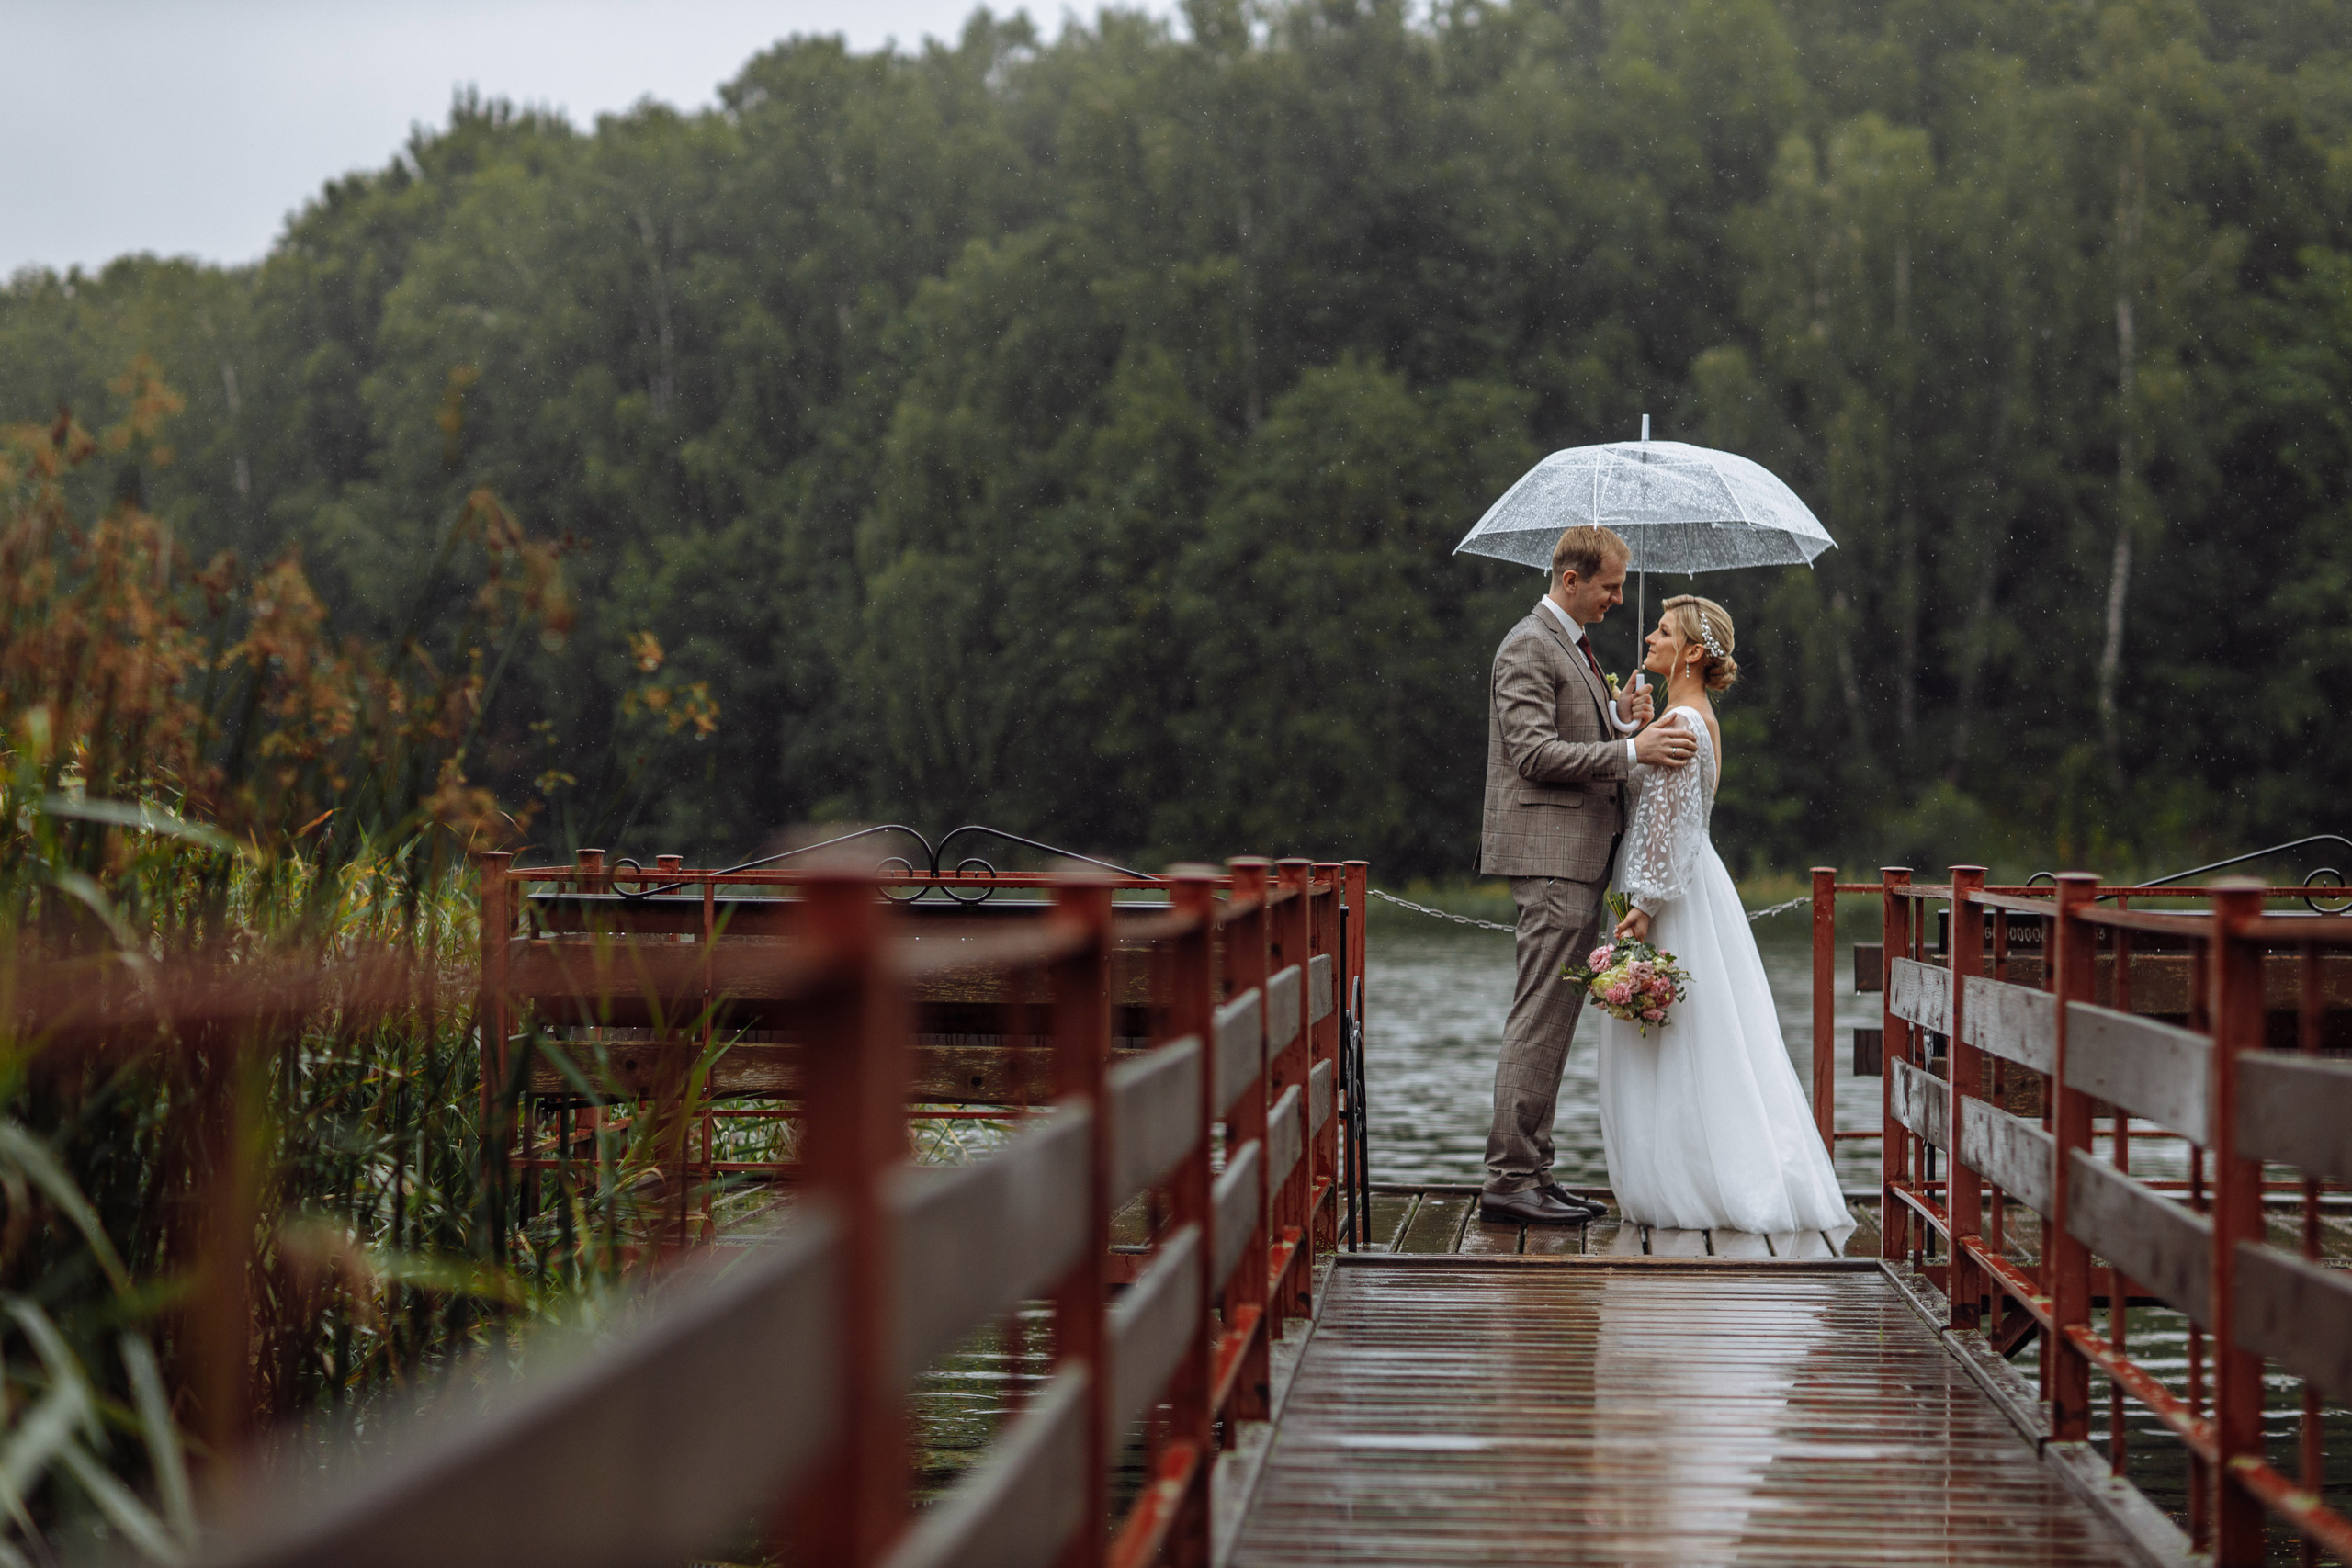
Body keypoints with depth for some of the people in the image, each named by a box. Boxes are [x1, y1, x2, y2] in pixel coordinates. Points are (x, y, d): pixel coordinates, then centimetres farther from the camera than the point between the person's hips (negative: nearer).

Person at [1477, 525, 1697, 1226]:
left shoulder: (1575, 648, 22)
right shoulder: (1528, 648, -10)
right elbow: (1537, 753, -19)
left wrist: (1621, 719, 5)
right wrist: (1632, 750, -22)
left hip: (1580, 857, 10)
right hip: (1551, 854, -10)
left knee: (1552, 1019, 10)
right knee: (1541, 1017, -11)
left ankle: (1528, 1172, 13)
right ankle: (1511, 1176, -10)